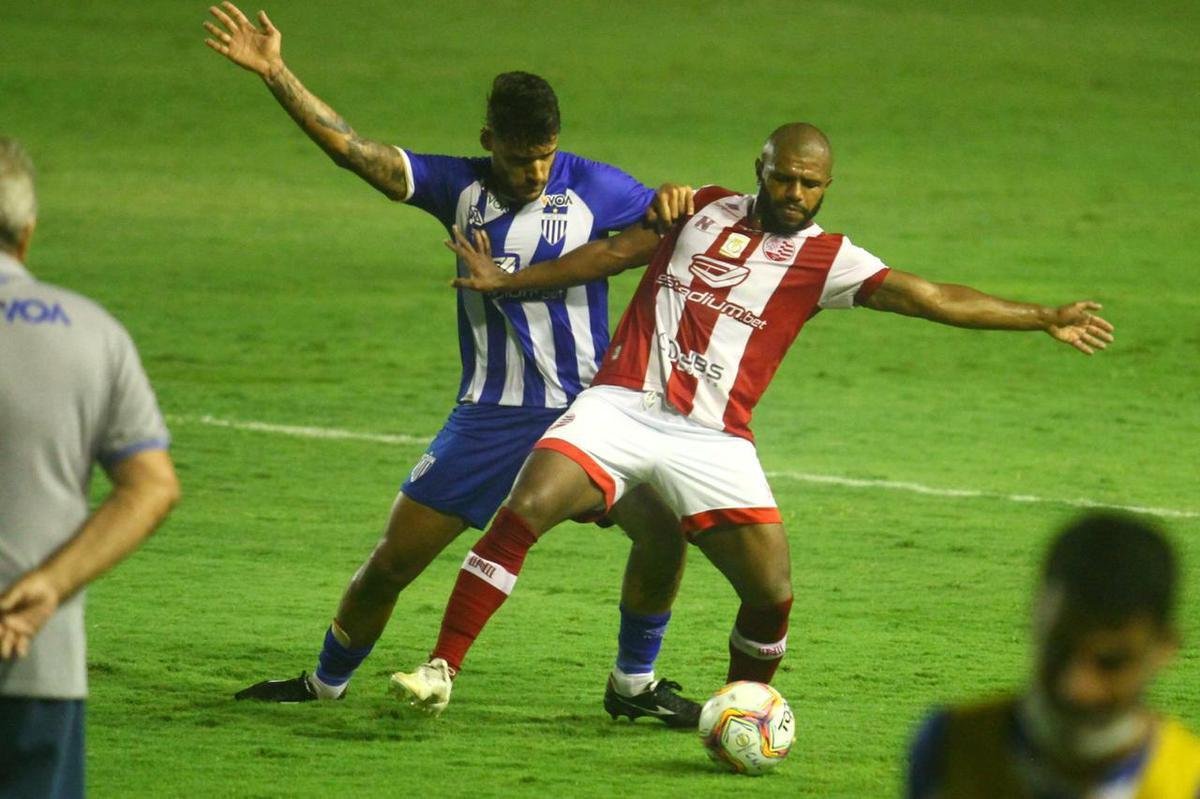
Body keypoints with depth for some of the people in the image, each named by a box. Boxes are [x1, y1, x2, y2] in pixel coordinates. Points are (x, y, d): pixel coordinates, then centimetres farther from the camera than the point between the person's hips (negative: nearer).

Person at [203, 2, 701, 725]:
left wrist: (675, 201, -24)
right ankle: (326, 683, 24)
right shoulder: (461, 187, 0)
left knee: (663, 529, -19)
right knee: (393, 559, 1)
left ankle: (635, 683, 2)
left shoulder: (592, 188, -4)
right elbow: (352, 147, -3)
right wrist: (274, 73, -11)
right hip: (489, 416, 1)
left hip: (585, 410, -1)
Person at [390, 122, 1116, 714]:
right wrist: (509, 282, 17)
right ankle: (441, 668, -14)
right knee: (523, 513, -21)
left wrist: (1043, 318, -8)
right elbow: (613, 253, 19)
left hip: (713, 441, 0)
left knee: (773, 592, -9)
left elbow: (931, 298, -1)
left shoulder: (826, 259, 4)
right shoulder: (701, 210, 11)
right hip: (621, 409, 0)